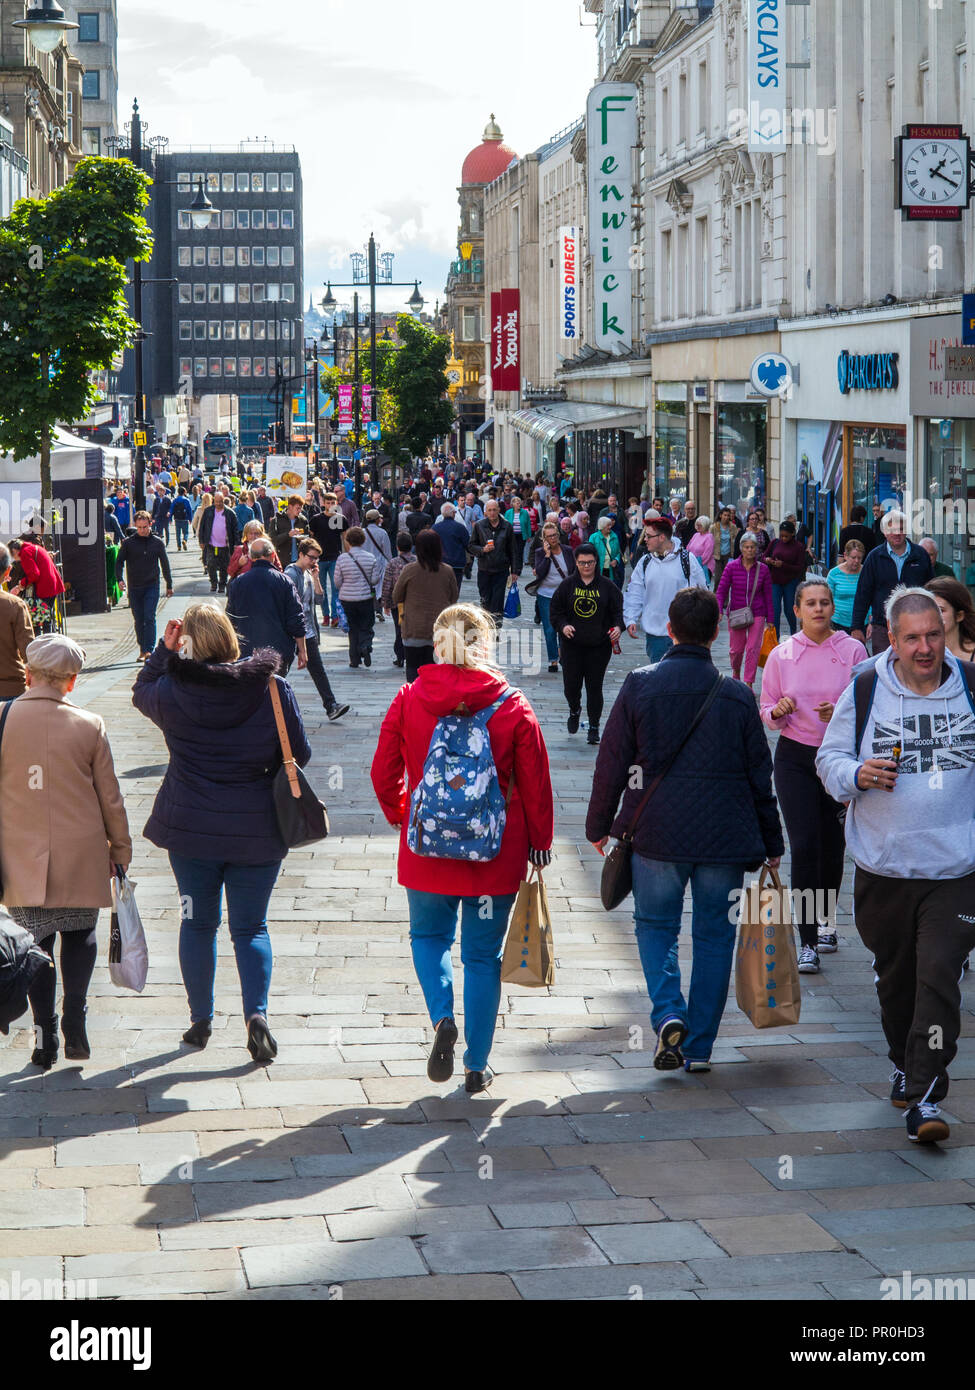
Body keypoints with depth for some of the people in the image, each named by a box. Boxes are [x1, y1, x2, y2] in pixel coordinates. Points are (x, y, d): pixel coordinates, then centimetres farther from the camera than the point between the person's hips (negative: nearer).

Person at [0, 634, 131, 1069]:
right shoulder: (89, 726, -7)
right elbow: (110, 796, 0)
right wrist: (120, 849, 12)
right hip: (81, 856, 0)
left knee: (36, 941, 11)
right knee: (80, 934, 16)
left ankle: (45, 1034, 7)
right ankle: (74, 1021, 0)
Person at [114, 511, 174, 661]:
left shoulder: (158, 542, 3)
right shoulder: (128, 543, 1)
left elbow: (165, 564, 12)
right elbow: (119, 561, 4)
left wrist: (169, 585, 17)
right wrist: (119, 579, -12)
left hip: (152, 586, -1)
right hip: (134, 587, 1)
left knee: (149, 617, -12)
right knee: (138, 620, 6)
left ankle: (149, 650, -16)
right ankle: (142, 649, 17)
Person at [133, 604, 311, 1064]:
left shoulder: (173, 692, -9)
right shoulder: (274, 690, -9)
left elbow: (141, 692, 16)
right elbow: (300, 754, -1)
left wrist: (164, 649, 15)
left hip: (190, 827, 0)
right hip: (257, 830, 0)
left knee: (198, 923, 15)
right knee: (250, 927, 9)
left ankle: (200, 1020, 21)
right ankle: (257, 1012, -10)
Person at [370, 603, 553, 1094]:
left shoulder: (409, 699, -6)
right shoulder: (512, 705, -8)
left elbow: (384, 773, 1)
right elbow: (535, 783, -3)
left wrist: (401, 814, 20)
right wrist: (539, 844, 10)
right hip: (496, 852, 0)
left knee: (428, 936, 22)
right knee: (483, 954, 11)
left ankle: (442, 1018, -4)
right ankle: (477, 1065, 16)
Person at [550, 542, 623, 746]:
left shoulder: (607, 586, 2)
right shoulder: (567, 585, 4)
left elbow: (619, 610, 5)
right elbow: (555, 611, 7)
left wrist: (618, 627, -15)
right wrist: (563, 626, -12)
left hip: (599, 646, -1)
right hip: (572, 645, 1)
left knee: (595, 686, -1)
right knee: (571, 685, 1)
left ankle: (594, 727, 11)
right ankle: (574, 710, 35)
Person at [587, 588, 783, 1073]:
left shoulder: (640, 685, -4)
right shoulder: (736, 695, -1)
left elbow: (611, 763, -1)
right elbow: (760, 776, 4)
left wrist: (599, 826, 11)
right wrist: (771, 843, 14)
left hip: (656, 833, -1)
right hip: (726, 835, 1)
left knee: (655, 925, 15)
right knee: (713, 936, 10)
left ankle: (668, 1014, -9)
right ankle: (699, 1047, 12)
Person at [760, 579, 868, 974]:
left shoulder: (852, 651, -2)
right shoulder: (782, 655, 1)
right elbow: (766, 712, 7)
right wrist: (779, 711, -16)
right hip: (795, 756, -1)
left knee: (832, 846, 10)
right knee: (804, 847, -10)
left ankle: (827, 921, 36)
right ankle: (808, 943, -8)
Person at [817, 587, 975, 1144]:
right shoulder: (864, 693, -1)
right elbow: (830, 758, 6)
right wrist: (858, 774, -15)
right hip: (883, 868, 1)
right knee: (894, 976, 16)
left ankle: (925, 1096, -10)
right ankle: (905, 1064, 39)